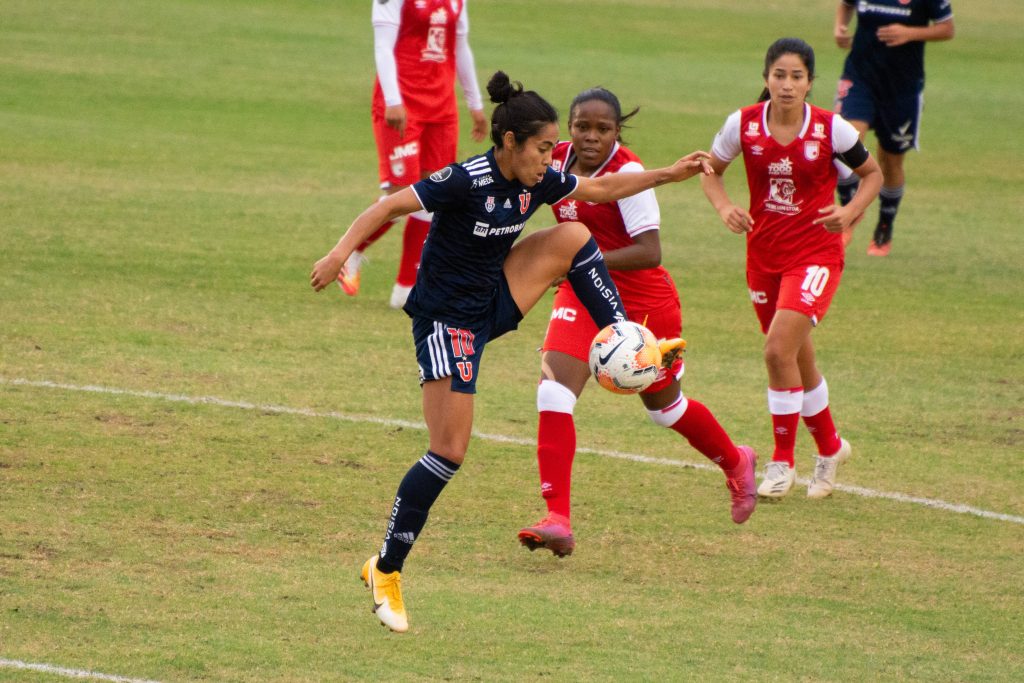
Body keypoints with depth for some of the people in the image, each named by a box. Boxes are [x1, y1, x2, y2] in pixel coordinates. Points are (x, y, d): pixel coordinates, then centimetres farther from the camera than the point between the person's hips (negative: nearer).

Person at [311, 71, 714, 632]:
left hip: (492, 306, 7)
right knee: (449, 453, -11)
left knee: (572, 236, 1)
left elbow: (600, 189, 16)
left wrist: (668, 175, 13)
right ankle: (386, 571, -2)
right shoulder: (467, 180, -24)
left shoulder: (535, 182, -1)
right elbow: (389, 206, -26)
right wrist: (342, 250, -40)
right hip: (446, 318, -7)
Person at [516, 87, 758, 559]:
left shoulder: (627, 173, -22)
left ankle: (736, 462, 47)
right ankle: (557, 521, -19)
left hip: (643, 302, -5)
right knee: (552, 394, -17)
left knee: (665, 406, 15)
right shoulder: (558, 160, -4)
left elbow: (649, 253, -30)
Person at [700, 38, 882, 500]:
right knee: (797, 358, 14)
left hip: (816, 253, -4)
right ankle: (829, 446, 37)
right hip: (763, 252, 4)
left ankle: (783, 463, -5)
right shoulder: (743, 124, -7)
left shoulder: (831, 129, -12)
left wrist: (850, 212, -14)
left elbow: (872, 174, 4)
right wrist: (724, 207, -12)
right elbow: (711, 170, 8)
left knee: (779, 350, -18)